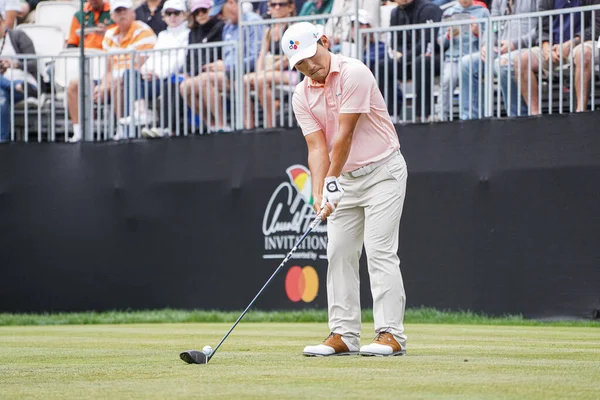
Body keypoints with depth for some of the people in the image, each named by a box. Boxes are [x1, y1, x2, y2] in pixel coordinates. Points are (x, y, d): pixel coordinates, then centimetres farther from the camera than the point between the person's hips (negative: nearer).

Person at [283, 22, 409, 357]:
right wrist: (319, 194, -19)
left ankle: (391, 335, -15)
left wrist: (332, 182, -21)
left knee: (380, 251, -13)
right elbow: (317, 147, -6)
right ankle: (344, 335, 6)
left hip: (382, 170, -7)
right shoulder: (302, 96, 1)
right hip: (346, 179, 7)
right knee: (340, 254, 3)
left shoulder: (354, 73, -18)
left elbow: (344, 134, -20)